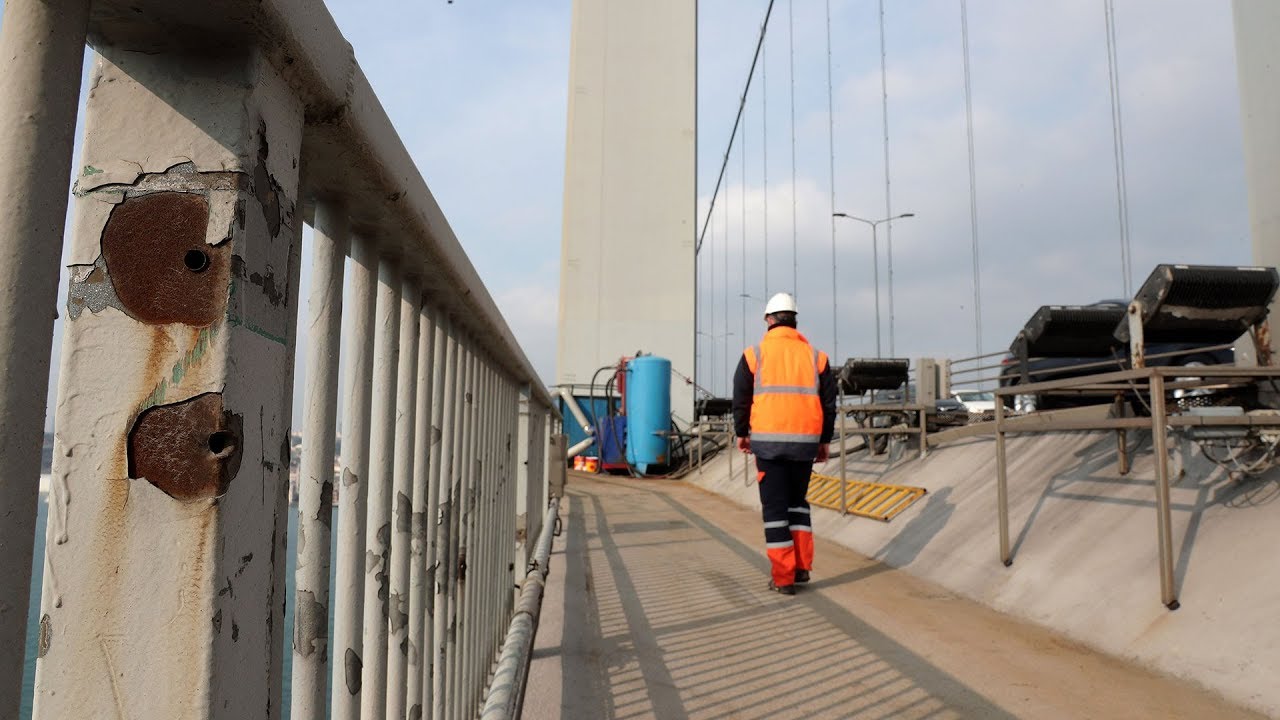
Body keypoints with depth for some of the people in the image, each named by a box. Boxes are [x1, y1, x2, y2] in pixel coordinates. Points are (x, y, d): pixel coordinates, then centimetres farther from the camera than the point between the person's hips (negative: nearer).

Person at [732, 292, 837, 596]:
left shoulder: (754, 354, 0)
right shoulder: (815, 356, 6)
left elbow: (741, 399, 2)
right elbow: (828, 402, 7)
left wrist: (741, 433, 17)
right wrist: (825, 440, 17)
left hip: (768, 440, -3)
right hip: (805, 441, 3)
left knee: (775, 507, 5)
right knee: (797, 501, 20)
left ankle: (783, 577, 6)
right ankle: (802, 566, 15)